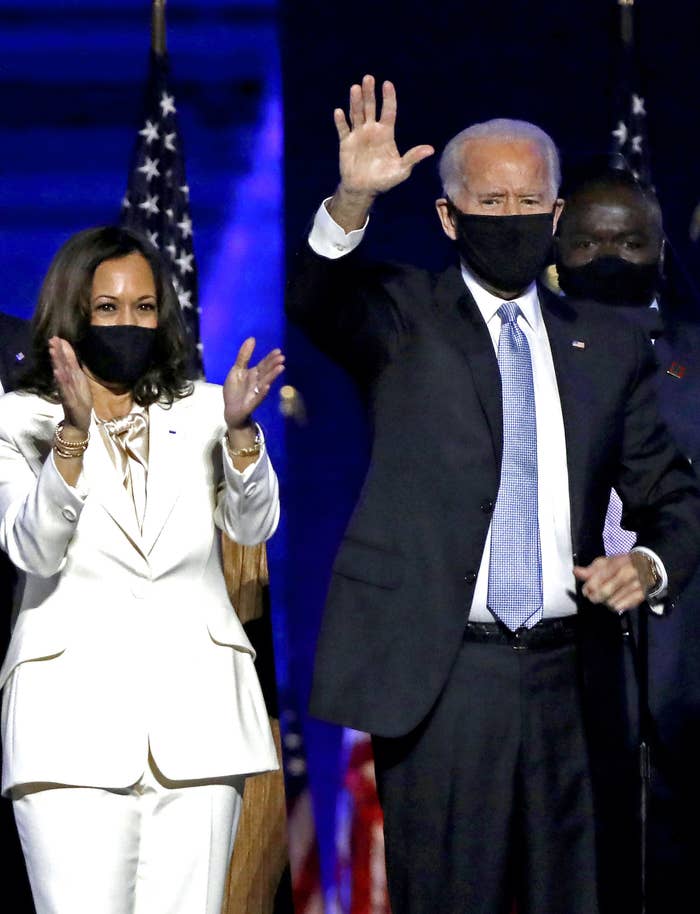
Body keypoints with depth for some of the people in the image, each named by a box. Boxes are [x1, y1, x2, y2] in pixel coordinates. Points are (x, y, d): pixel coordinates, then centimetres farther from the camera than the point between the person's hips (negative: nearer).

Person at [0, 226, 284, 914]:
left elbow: (254, 525, 0)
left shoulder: (201, 411, 15)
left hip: (195, 717, 2)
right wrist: (74, 432, -22)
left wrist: (240, 428, -17)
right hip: (75, 714, -2)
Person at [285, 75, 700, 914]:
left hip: (560, 679, 3)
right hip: (434, 677, -3)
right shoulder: (404, 317, 4)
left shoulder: (607, 347, 14)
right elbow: (318, 302, -18)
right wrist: (352, 201, -37)